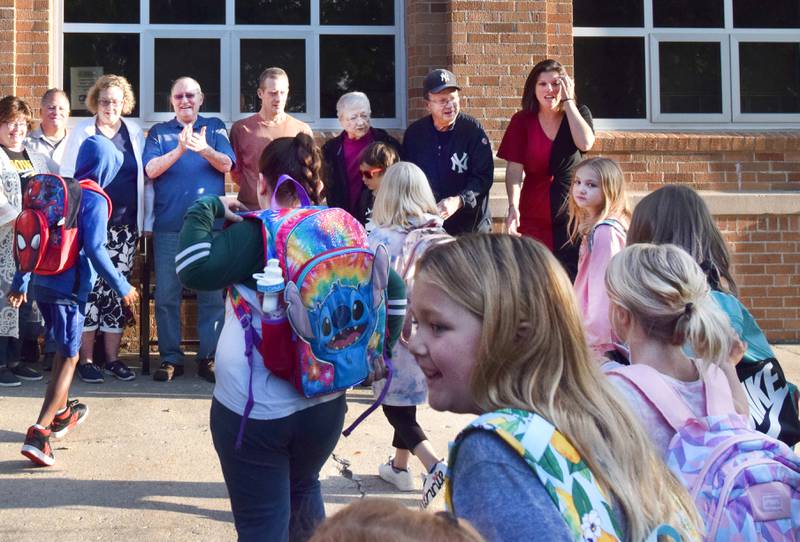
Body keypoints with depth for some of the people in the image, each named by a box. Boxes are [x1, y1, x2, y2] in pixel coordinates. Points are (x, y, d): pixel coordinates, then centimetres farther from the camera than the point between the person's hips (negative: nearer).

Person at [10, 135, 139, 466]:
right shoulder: (94, 199, -10)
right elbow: (94, 249, -18)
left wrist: (20, 283, 22)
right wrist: (122, 286, -9)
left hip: (40, 283, 7)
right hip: (68, 287, -7)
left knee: (63, 349, 26)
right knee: (69, 358, -2)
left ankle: (61, 413, 40)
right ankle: (39, 433, -13)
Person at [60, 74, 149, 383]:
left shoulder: (135, 133, 9)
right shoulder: (81, 132, 4)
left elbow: (145, 179, 10)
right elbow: (68, 177, 3)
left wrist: (148, 220, 6)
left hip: (124, 226, 2)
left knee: (118, 289, 5)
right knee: (90, 288, -4)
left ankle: (112, 358, 15)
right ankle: (86, 359, 6)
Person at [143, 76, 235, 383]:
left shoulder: (214, 128, 10)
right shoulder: (159, 133, 11)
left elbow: (226, 164, -4)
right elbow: (151, 170, -4)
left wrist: (204, 149, -24)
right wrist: (179, 151, -20)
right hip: (169, 225, 0)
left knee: (212, 294, 1)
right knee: (166, 296, 1)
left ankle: (209, 358, 9)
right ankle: (170, 358, 11)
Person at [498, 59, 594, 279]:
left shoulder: (579, 114, 5)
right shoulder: (522, 121, 3)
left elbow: (585, 143, -16)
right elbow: (514, 169, -5)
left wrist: (568, 101, -9)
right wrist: (513, 207, -20)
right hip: (534, 217, 0)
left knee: (574, 278, -4)